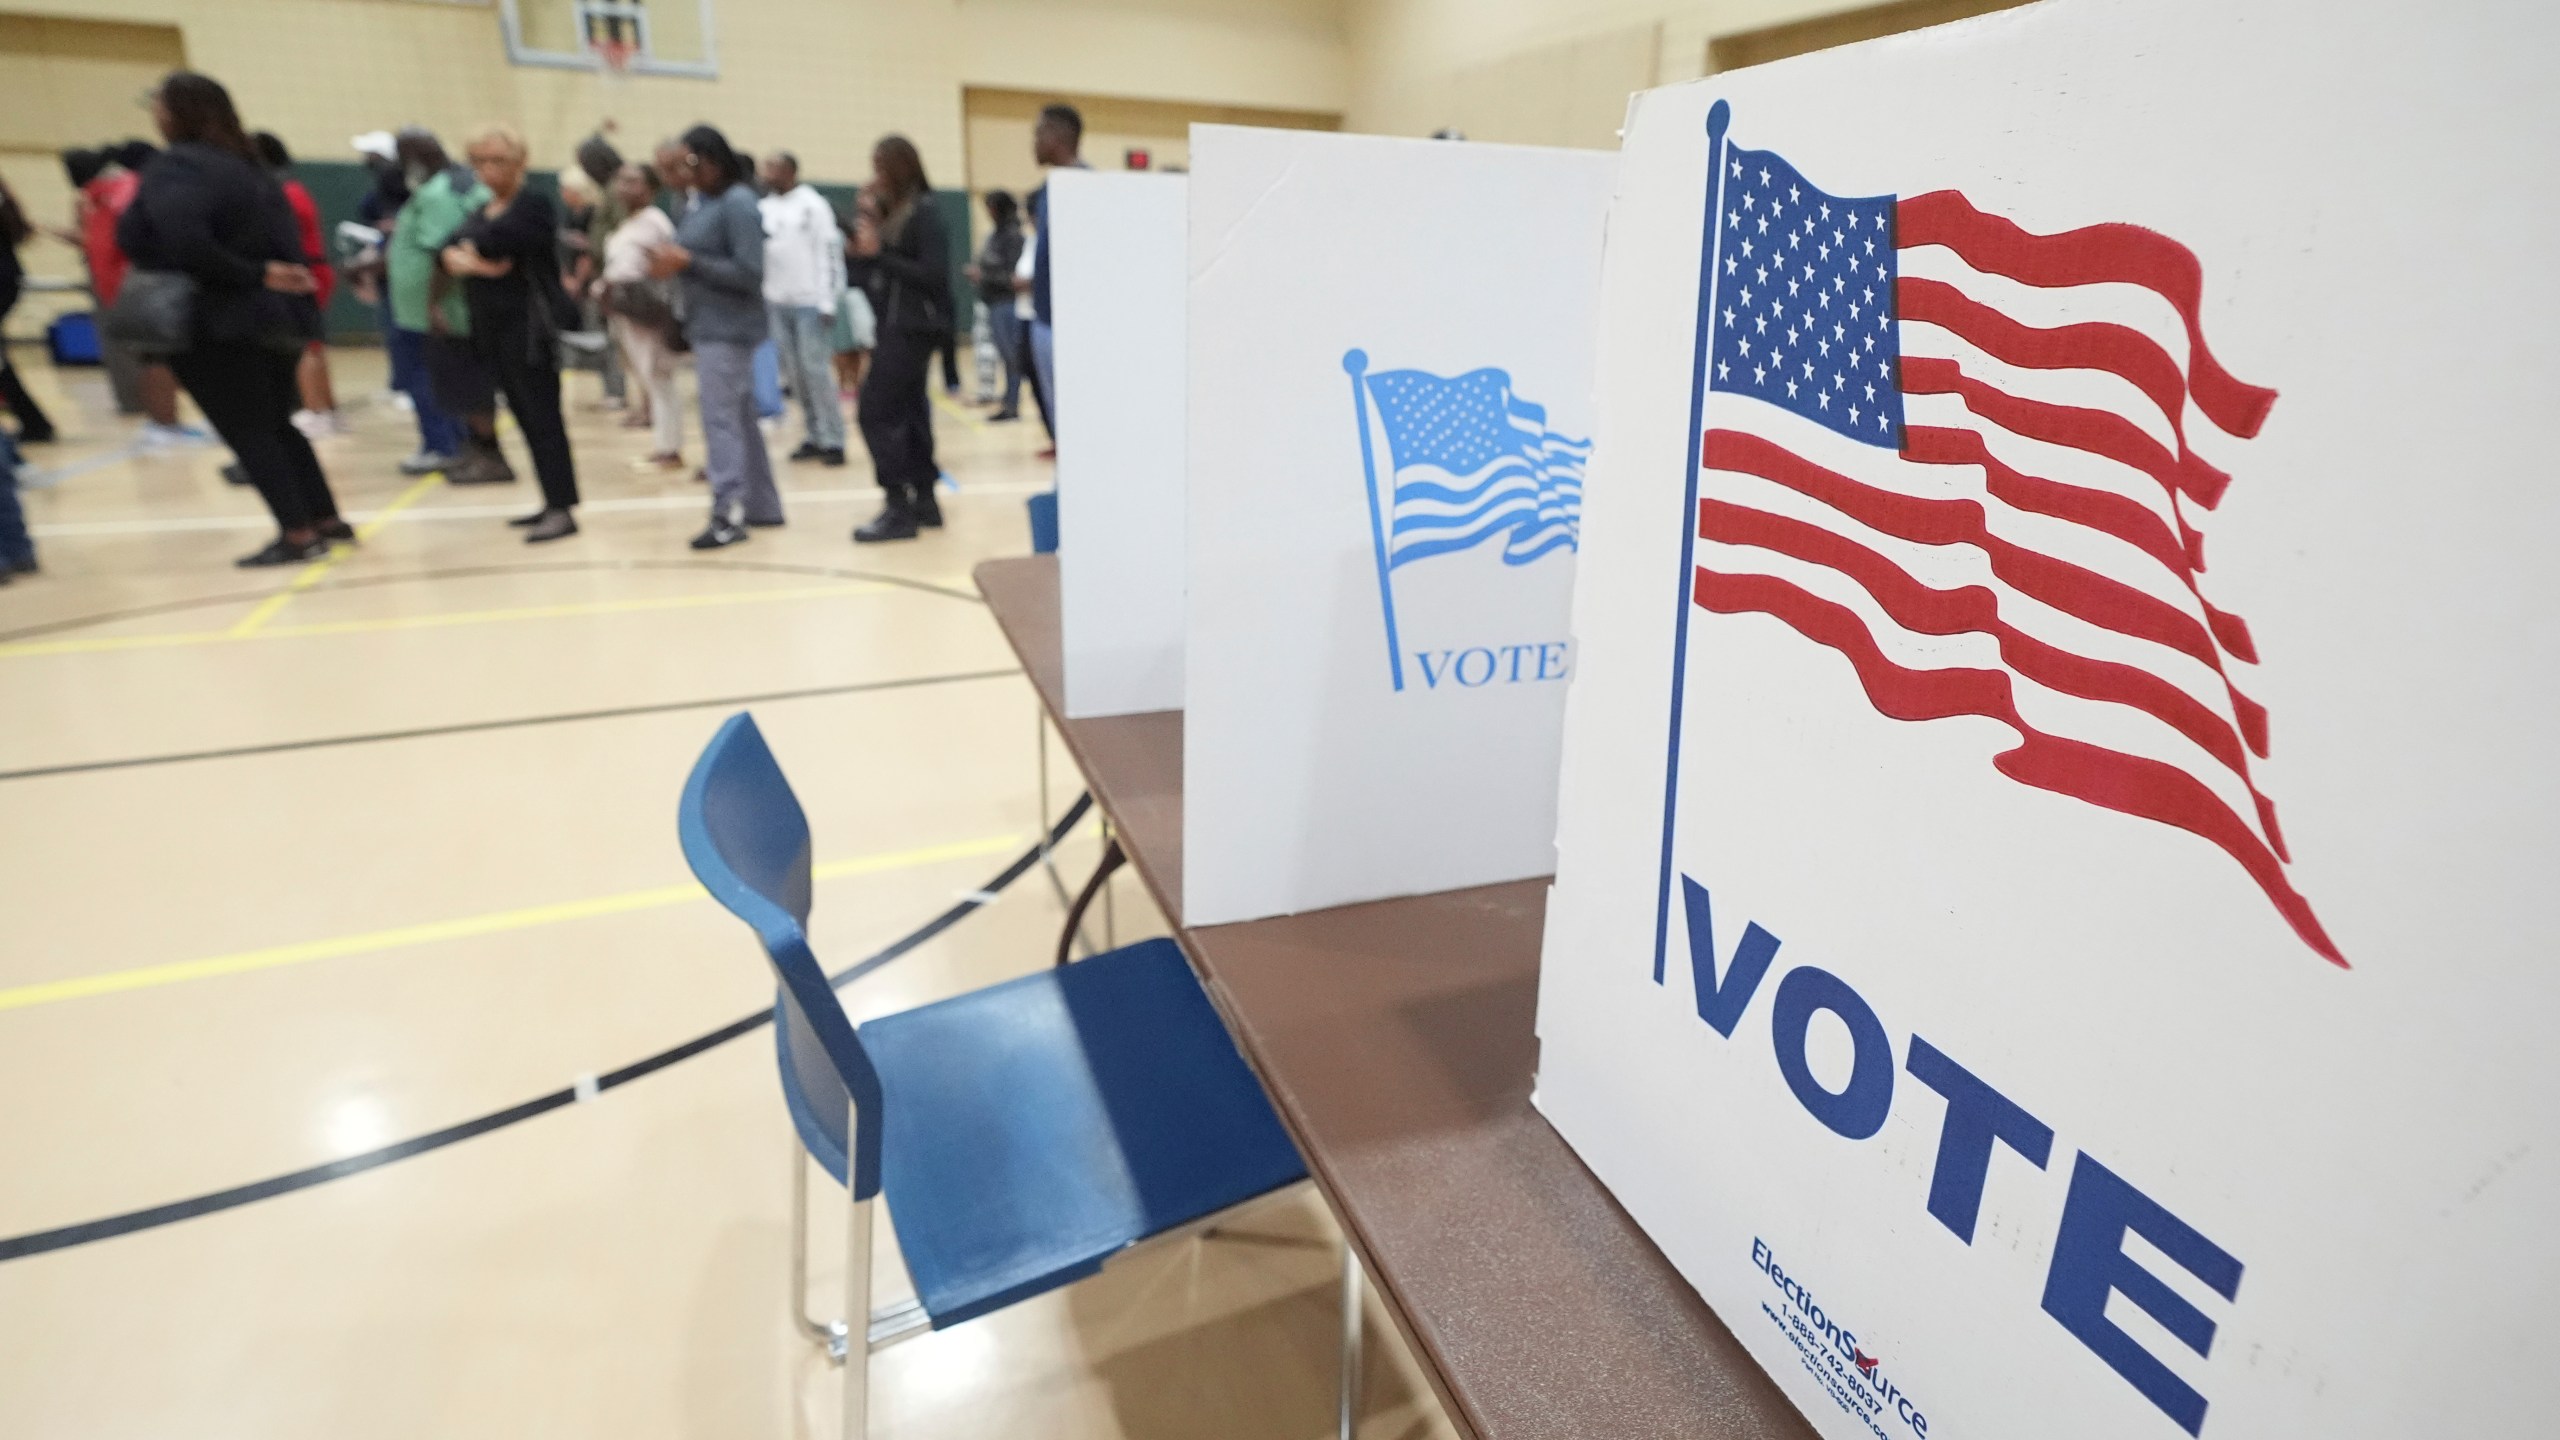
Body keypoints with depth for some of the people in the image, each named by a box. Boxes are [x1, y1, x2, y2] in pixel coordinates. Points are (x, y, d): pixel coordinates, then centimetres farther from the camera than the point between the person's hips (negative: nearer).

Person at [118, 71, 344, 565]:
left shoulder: (176, 167, -12)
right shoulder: (244, 163, 14)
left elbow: (184, 242, -28)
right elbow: (280, 240, 11)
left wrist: (252, 277, -18)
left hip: (219, 325, -8)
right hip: (275, 316, 9)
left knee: (247, 433, -2)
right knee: (276, 425, 17)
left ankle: (297, 534, -1)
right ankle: (326, 520, 18)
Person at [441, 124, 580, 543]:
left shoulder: (535, 205, -6)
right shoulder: (482, 210, 18)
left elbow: (497, 241, -18)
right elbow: (451, 251, 5)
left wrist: (469, 250, 1)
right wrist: (471, 262, -15)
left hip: (529, 326, -8)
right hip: (491, 327, 8)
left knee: (543, 417, -10)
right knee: (525, 416, 10)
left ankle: (563, 510, -10)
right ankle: (553, 502, 16)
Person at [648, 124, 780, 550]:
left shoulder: (738, 204, -12)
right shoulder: (700, 204, 14)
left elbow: (749, 273, -19)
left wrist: (687, 262, -20)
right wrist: (672, 264, -2)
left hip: (728, 329, -9)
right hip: (708, 326, 9)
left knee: (720, 421, -11)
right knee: (740, 419, 13)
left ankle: (729, 514, -9)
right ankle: (762, 506, 20)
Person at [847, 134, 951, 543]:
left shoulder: (923, 213, -11)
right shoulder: (891, 211, 13)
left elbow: (934, 275, -19)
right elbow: (880, 272, 15)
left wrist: (877, 253, -16)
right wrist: (864, 241, 2)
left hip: (913, 328, -9)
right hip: (895, 326, 9)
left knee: (876, 412, -10)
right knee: (907, 412, 11)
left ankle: (899, 509, -7)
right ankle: (924, 500, 17)